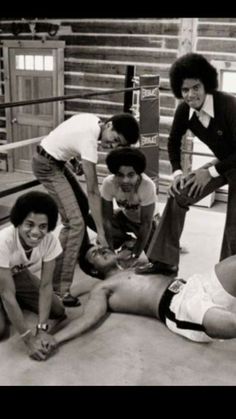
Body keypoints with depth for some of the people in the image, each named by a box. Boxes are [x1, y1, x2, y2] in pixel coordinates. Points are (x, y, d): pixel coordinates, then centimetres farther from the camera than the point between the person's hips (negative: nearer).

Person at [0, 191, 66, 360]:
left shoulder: (50, 240, -28)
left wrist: (42, 329, -28)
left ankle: (17, 305, 17)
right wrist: (29, 339, -34)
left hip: (19, 274, 4)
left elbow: (46, 285, -20)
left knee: (58, 312, -6)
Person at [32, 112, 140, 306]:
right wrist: (101, 233, -25)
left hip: (58, 160, 10)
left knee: (82, 205, 22)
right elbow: (93, 191, -28)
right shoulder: (89, 139, -29)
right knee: (75, 222, -17)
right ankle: (59, 287, -17)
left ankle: (84, 254, 42)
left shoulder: (93, 121, -5)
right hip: (47, 166, -10)